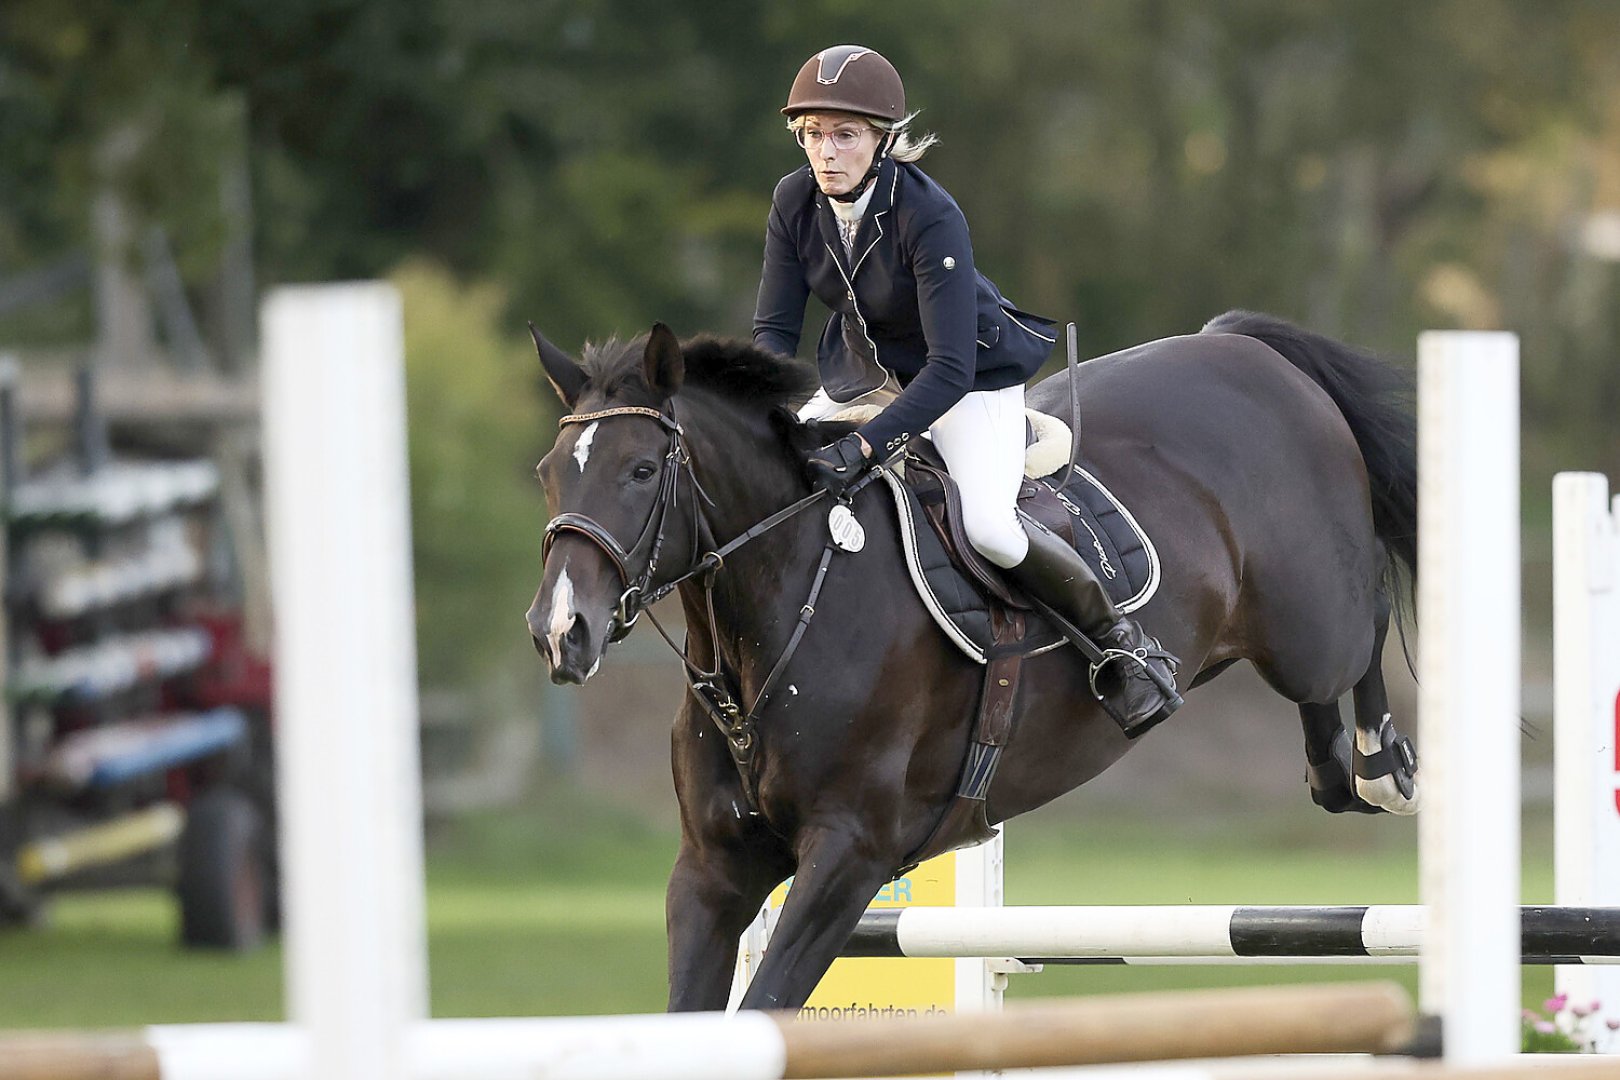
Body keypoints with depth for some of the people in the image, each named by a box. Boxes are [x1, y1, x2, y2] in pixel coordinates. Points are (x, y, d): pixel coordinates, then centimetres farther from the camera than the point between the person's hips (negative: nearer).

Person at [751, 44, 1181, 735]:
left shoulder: (930, 217, -33)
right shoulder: (796, 203, -16)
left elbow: (950, 369, -37)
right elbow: (774, 330, -9)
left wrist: (863, 447, -47)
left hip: (974, 384, -6)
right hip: (863, 377, 6)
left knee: (987, 527, -29)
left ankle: (1122, 646, -6)